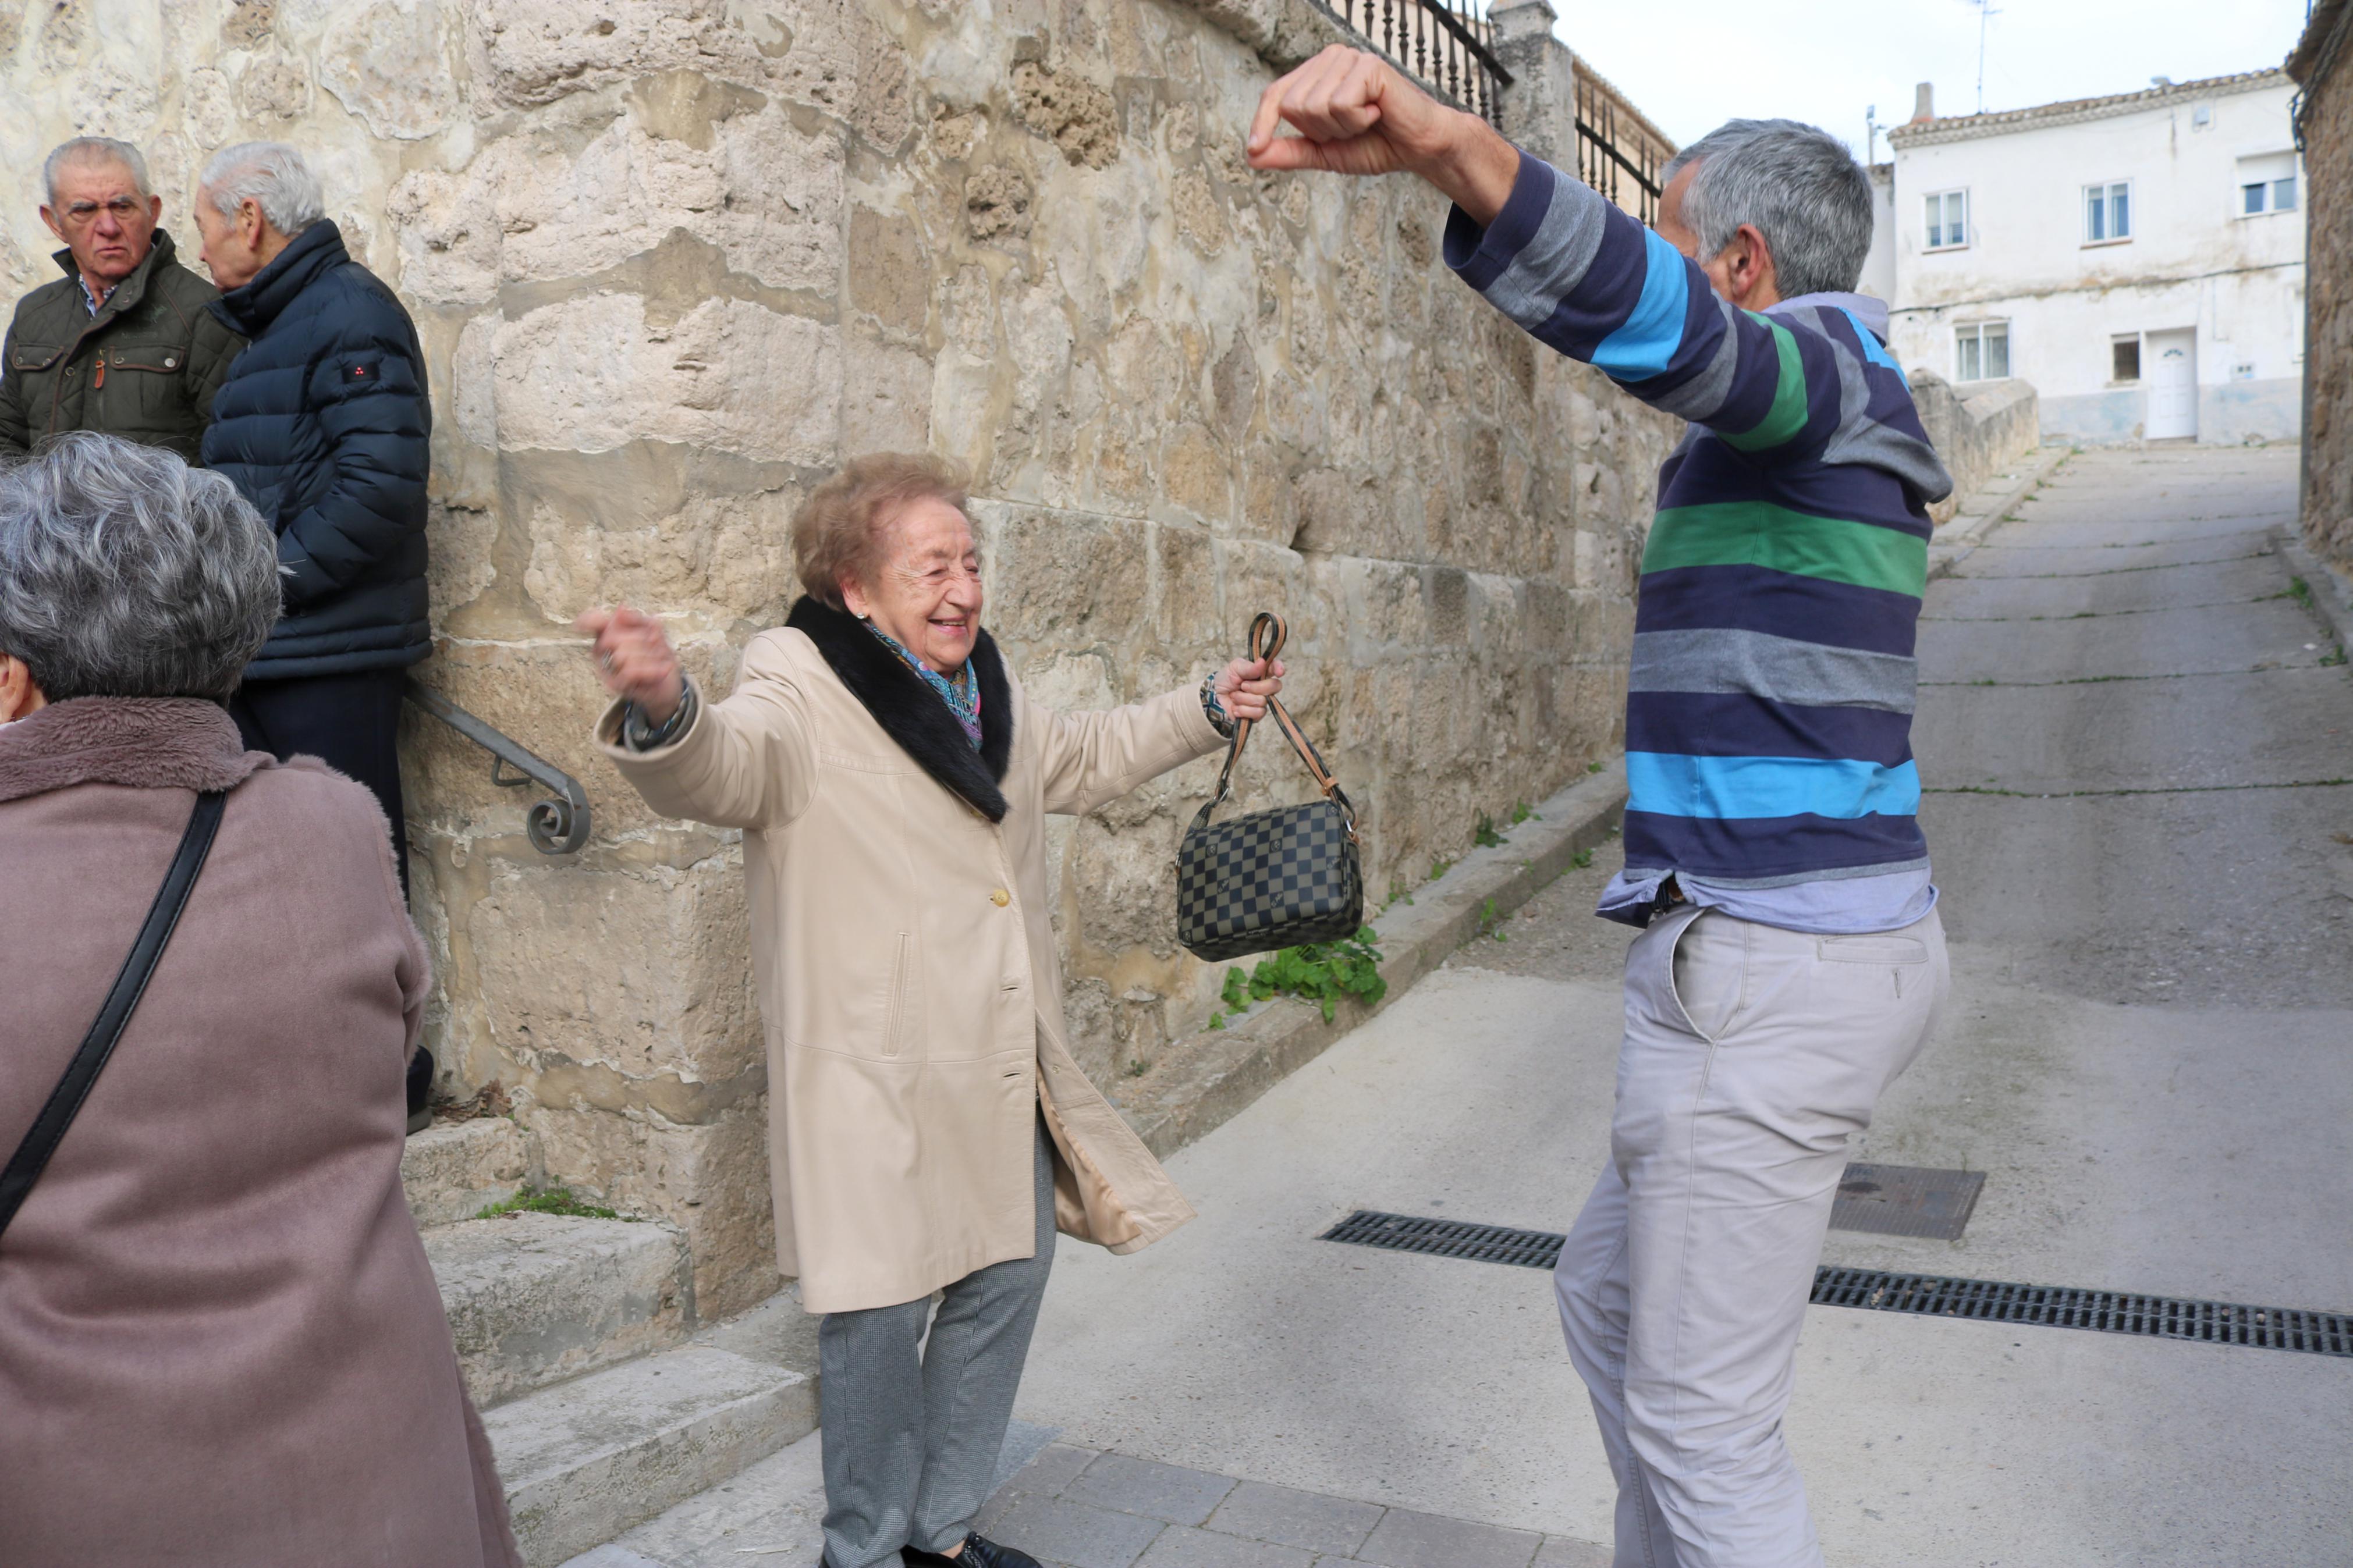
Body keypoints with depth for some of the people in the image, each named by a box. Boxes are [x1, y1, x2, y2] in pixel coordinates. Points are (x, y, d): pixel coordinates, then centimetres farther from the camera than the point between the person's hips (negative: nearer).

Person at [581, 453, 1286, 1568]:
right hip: (877, 1076, -8)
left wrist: (1207, 709, 25)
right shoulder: (805, 699, -13)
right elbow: (720, 766, -34)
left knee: (1007, 1278, 17)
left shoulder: (984, 690, 12)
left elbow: (1082, 759, 29)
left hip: (1006, 1068, 8)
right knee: (881, 1311, -1)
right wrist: (663, 710, -57)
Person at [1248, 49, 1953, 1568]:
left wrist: (1445, 142, -51)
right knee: (1610, 1295, 24)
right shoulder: (1846, 426, 17)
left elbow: (1670, 329, -36)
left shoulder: (1823, 367, -13)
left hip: (1764, 971, -11)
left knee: (1701, 1418, 2)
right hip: (1843, 938, 11)